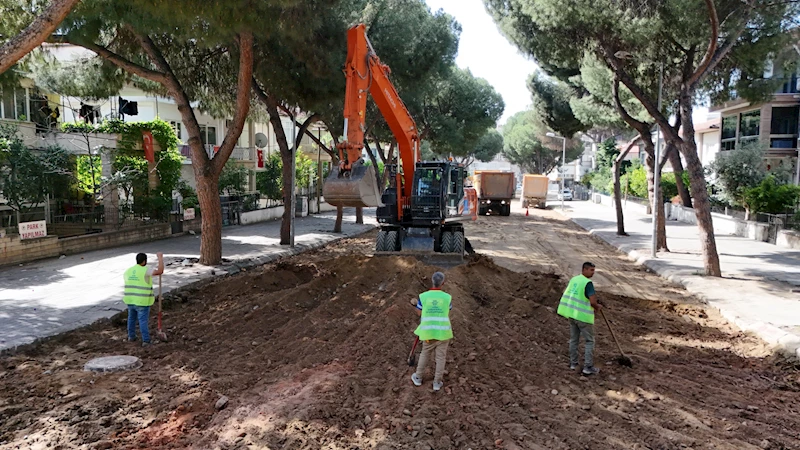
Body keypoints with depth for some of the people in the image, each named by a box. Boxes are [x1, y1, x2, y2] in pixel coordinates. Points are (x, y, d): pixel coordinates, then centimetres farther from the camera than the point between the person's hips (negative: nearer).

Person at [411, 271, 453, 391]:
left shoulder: (423, 296, -8)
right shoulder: (447, 297, -8)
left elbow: (419, 313, 3)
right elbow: (448, 314, 4)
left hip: (428, 331, 1)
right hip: (443, 332, -1)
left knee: (425, 354, 20)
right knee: (441, 357, 11)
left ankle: (418, 377, 31)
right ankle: (437, 383, 18)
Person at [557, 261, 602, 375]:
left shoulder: (574, 279, 7)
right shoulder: (588, 283, -18)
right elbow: (593, 302, -23)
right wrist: (597, 307, -1)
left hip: (572, 313, 8)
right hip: (583, 316, -7)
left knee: (573, 339, 16)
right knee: (589, 341, 4)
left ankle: (573, 363, 23)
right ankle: (588, 367, 5)